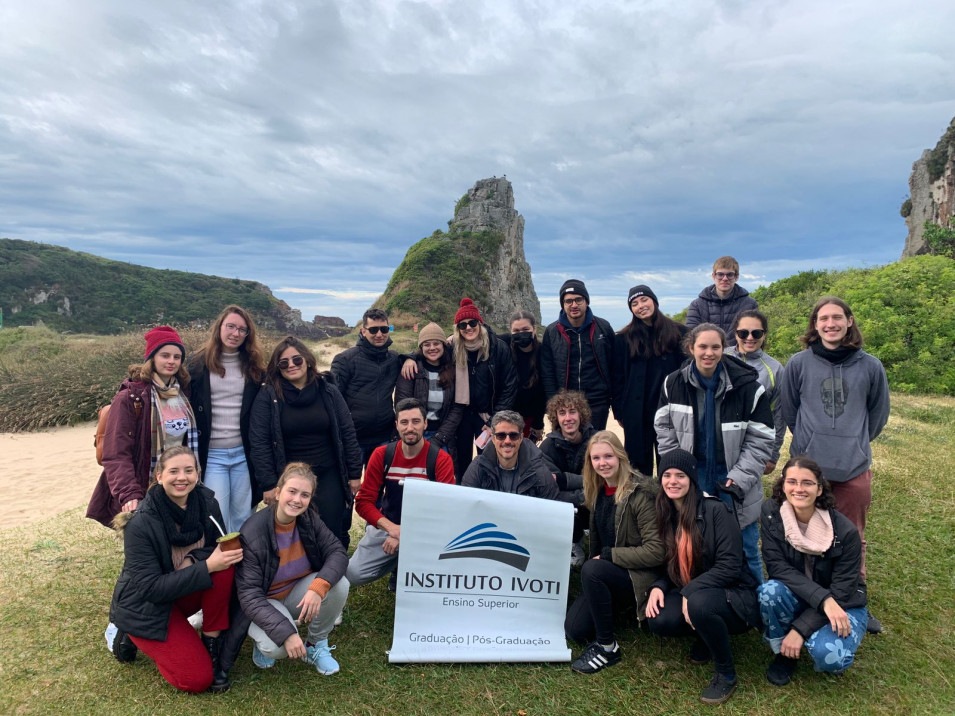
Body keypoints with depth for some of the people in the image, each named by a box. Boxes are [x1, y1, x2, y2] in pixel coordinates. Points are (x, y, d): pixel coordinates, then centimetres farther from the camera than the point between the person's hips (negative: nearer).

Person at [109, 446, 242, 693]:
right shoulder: (141, 523, -25)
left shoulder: (206, 502, -11)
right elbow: (150, 588, -24)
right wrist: (206, 567, -33)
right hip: (146, 608, -4)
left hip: (185, 593, 4)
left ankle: (210, 646, -9)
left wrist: (193, 559, -25)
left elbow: (218, 549, -3)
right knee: (198, 679, -14)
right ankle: (132, 636, 9)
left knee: (225, 567, -26)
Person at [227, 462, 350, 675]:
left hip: (298, 592, 4)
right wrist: (286, 633, -38)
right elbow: (249, 595, -28)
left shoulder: (309, 519, -13)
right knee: (277, 647, -34)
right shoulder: (252, 534, -27)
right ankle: (264, 641, 5)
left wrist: (319, 586, -37)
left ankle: (316, 644, 1)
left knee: (339, 585, -25)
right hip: (264, 602, -4)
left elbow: (337, 552, -16)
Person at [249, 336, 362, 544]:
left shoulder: (329, 392, 2)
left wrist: (354, 473, 2)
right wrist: (268, 484, -11)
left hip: (329, 478, 2)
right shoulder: (268, 396, -4)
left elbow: (347, 433, 4)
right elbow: (259, 442, -7)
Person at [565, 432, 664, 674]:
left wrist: (606, 555, -19)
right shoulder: (597, 491, 2)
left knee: (592, 570, -33)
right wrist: (596, 559, -1)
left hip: (641, 576, -6)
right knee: (574, 629, -8)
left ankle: (607, 647, -16)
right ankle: (616, 607, 18)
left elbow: (656, 551, -22)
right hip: (607, 573, 6)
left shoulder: (641, 493, -20)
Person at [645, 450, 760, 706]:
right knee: (658, 621, -24)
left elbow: (730, 566, -20)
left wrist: (691, 591, -26)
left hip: (732, 595, -5)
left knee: (700, 602, -37)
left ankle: (726, 674, -10)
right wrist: (658, 587, -11)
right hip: (688, 594, 5)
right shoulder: (665, 515, 2)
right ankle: (706, 637, 10)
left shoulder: (716, 511, -16)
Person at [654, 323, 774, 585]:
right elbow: (664, 429, 4)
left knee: (744, 547, 7)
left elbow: (761, 440, -7)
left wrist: (739, 478, -14)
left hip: (733, 476, -2)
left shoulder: (748, 386, -12)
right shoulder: (673, 384, -4)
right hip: (693, 473, 2)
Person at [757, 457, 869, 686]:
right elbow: (776, 566, -18)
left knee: (829, 655, -32)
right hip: (796, 598, 2)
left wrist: (801, 628, -23)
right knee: (770, 591, -32)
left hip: (843, 604, -2)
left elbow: (841, 592, -18)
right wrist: (822, 598, -31)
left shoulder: (844, 531, -21)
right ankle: (784, 653, -4)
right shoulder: (771, 512, -16)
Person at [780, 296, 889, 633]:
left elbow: (878, 414, 13)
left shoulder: (870, 366, -1)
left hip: (855, 468, 1)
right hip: (807, 464, 0)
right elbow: (788, 411, 8)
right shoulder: (799, 363, -3)